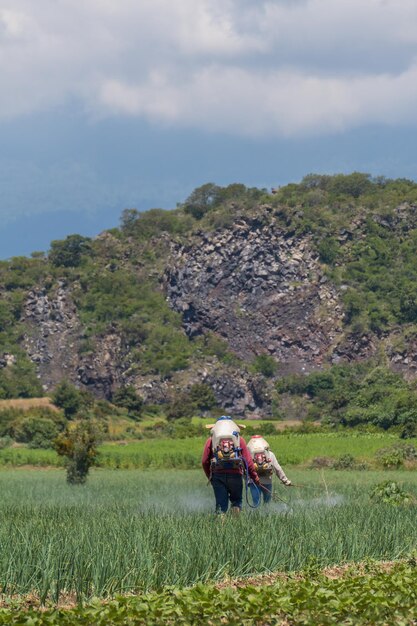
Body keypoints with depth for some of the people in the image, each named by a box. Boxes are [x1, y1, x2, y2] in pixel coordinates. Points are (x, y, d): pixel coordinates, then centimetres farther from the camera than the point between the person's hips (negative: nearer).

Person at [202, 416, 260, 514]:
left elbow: (204, 462, 6)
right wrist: (255, 477, 12)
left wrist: (209, 476, 19)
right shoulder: (239, 439, 12)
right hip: (235, 474, 0)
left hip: (217, 474, 0)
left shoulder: (211, 440, 13)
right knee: (236, 500, 16)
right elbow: (248, 460, 6)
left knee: (221, 504, 5)